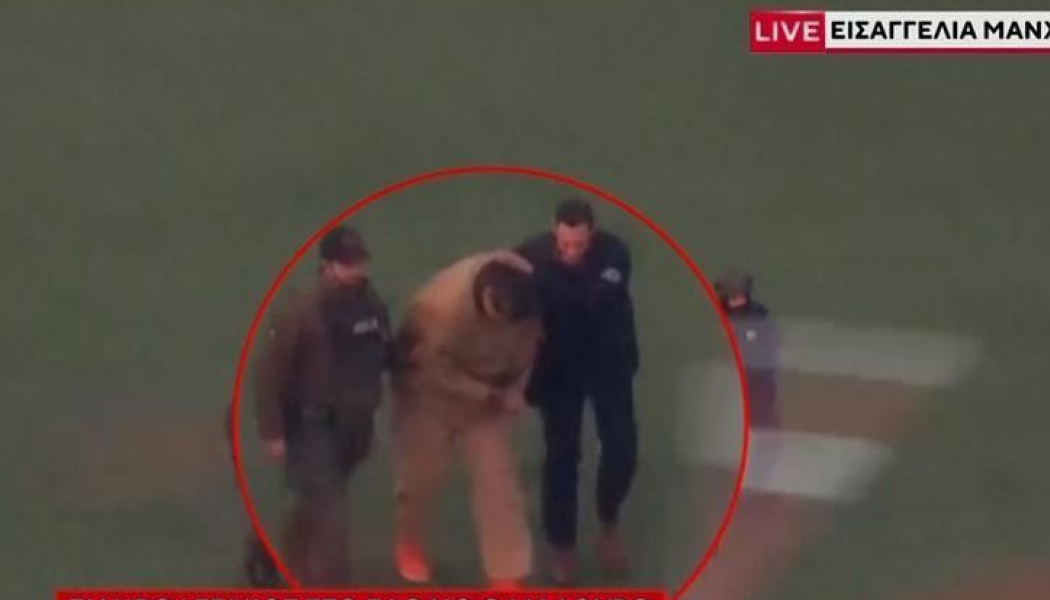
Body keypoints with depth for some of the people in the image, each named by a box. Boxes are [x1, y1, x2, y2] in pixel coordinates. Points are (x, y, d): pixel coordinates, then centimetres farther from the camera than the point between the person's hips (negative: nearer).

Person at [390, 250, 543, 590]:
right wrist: (483, 394, -26)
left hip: (489, 393, 3)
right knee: (423, 473, 10)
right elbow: (429, 367, -27)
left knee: (498, 478, -3)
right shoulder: (442, 304, -40)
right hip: (431, 391, -3)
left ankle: (507, 576, 2)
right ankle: (409, 540, 42)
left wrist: (512, 391, -11)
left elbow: (528, 344, -4)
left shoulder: (527, 287, -25)